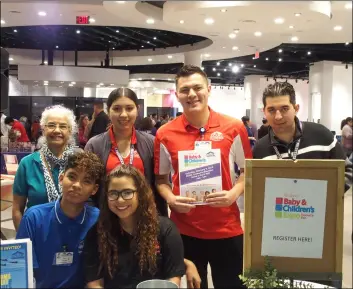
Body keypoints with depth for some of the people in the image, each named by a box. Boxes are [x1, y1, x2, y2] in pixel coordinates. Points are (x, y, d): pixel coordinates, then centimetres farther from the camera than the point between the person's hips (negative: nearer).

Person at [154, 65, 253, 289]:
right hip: (185, 230, 1)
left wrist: (234, 193, -13)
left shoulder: (234, 128, -3)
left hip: (227, 230, 0)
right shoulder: (165, 134, -2)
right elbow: (161, 179, 8)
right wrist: (171, 199, -11)